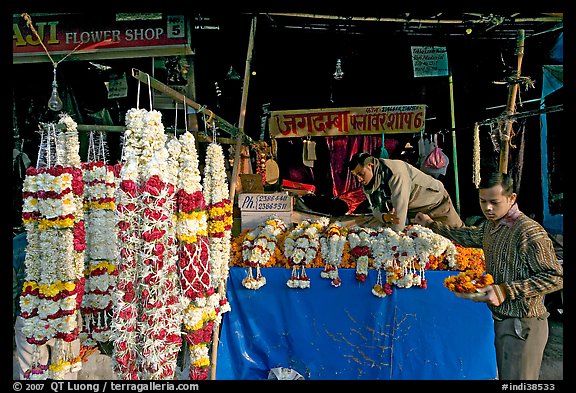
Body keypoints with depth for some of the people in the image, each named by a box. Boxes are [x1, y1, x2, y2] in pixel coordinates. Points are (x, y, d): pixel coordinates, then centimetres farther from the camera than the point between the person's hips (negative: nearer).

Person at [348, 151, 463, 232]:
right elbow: (376, 208, -12)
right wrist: (384, 217, -36)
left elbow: (399, 208, -39)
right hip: (413, 211, 6)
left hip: (435, 201, -6)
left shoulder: (395, 172, -36)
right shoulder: (367, 184, -11)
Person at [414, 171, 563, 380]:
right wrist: (432, 225, 28)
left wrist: (506, 291, -26)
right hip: (497, 318, 8)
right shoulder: (490, 225, 6)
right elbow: (470, 236, 27)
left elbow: (555, 277, -20)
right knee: (495, 374, 20)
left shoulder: (530, 232, -21)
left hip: (521, 325, -8)